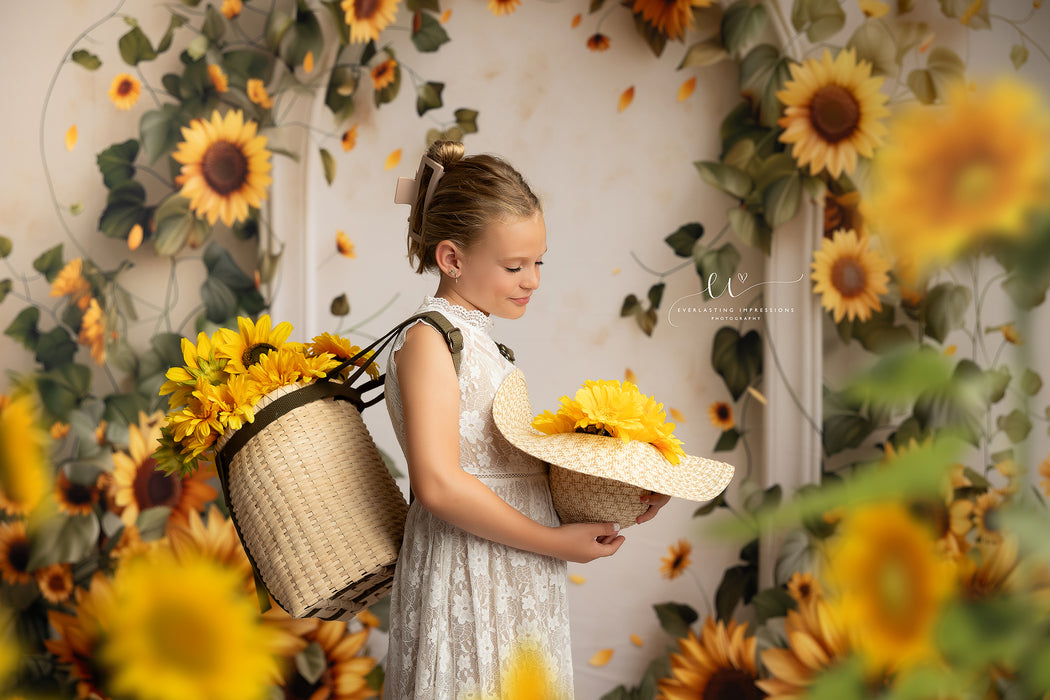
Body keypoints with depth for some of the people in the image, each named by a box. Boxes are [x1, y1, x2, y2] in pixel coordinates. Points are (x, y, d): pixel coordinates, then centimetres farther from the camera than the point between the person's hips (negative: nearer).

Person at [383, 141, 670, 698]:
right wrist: (554, 541, -17)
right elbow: (438, 484, -22)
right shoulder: (426, 339, -12)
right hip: (467, 587, -9)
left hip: (520, 589, 9)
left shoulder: (479, 340, 16)